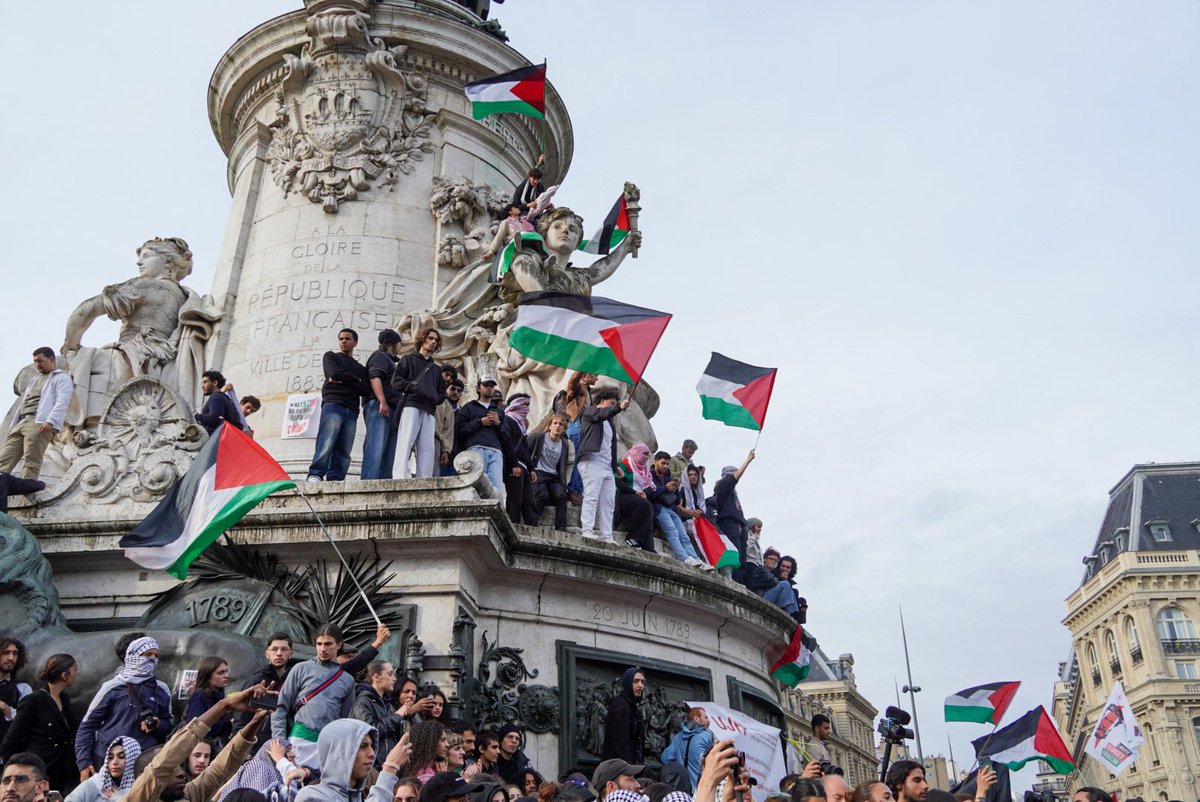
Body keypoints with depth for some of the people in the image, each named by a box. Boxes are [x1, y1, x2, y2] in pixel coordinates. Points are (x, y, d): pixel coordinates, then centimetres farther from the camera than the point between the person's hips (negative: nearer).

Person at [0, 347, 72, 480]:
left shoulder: (61, 377, 7)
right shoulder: (34, 380, 33)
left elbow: (62, 402, -8)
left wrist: (50, 421, -22)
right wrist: (14, 425, 19)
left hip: (41, 423, -8)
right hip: (21, 422, 8)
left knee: (31, 463, -15)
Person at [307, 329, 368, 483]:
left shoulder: (360, 368, 28)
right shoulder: (330, 356, 21)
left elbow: (366, 389, 9)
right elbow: (334, 373, -2)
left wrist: (342, 380, 0)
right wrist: (355, 380, 9)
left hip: (351, 411, 4)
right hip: (333, 405, -4)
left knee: (344, 451, -10)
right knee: (326, 444, -20)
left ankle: (335, 480, -16)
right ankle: (315, 476, -26)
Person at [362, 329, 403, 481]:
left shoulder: (389, 360, 32)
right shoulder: (379, 355, 5)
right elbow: (375, 377, -11)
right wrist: (382, 401, -24)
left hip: (390, 410, 9)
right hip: (378, 406, -9)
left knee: (389, 452, -1)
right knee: (376, 448, -20)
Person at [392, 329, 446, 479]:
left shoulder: (437, 369, 33)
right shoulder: (409, 359, 19)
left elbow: (442, 392, 26)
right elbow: (396, 380, 5)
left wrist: (435, 398, 4)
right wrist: (411, 386, -11)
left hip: (429, 410, 5)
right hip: (411, 405, -5)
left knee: (427, 448, -8)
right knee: (405, 443, -19)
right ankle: (399, 480, -30)